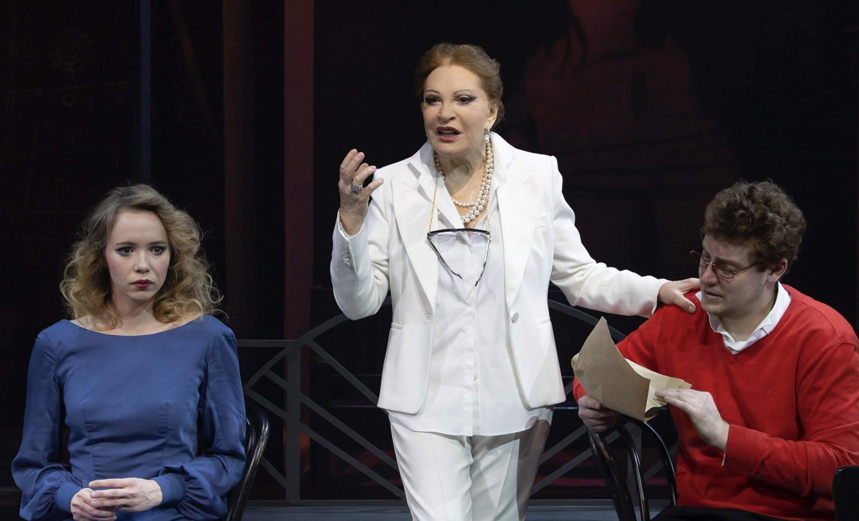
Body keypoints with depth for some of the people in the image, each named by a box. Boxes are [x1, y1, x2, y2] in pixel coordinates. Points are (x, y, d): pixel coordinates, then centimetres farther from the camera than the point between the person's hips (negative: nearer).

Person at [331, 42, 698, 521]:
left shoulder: (537, 176, 3)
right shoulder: (394, 186, 1)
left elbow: (580, 276, 9)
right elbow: (359, 303, 0)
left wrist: (657, 291, -5)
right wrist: (351, 220, -14)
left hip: (515, 402, 1)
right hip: (428, 404, -1)